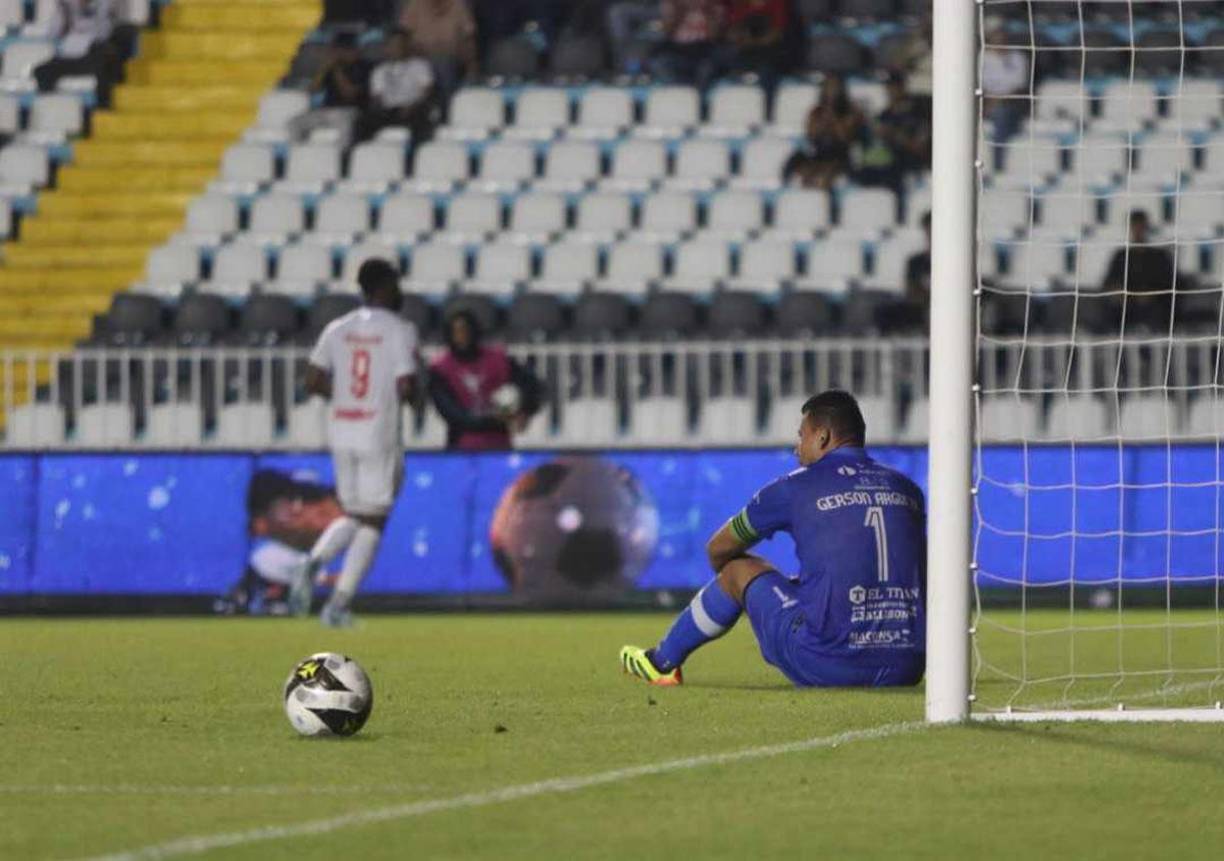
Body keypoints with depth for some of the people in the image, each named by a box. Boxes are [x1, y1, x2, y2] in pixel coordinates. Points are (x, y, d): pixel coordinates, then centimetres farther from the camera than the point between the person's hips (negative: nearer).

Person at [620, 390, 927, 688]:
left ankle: (663, 661, 40)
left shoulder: (796, 488, 2)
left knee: (740, 568, 21)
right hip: (905, 670, 4)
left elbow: (718, 549, 18)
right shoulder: (907, 489, 13)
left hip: (828, 664, -4)